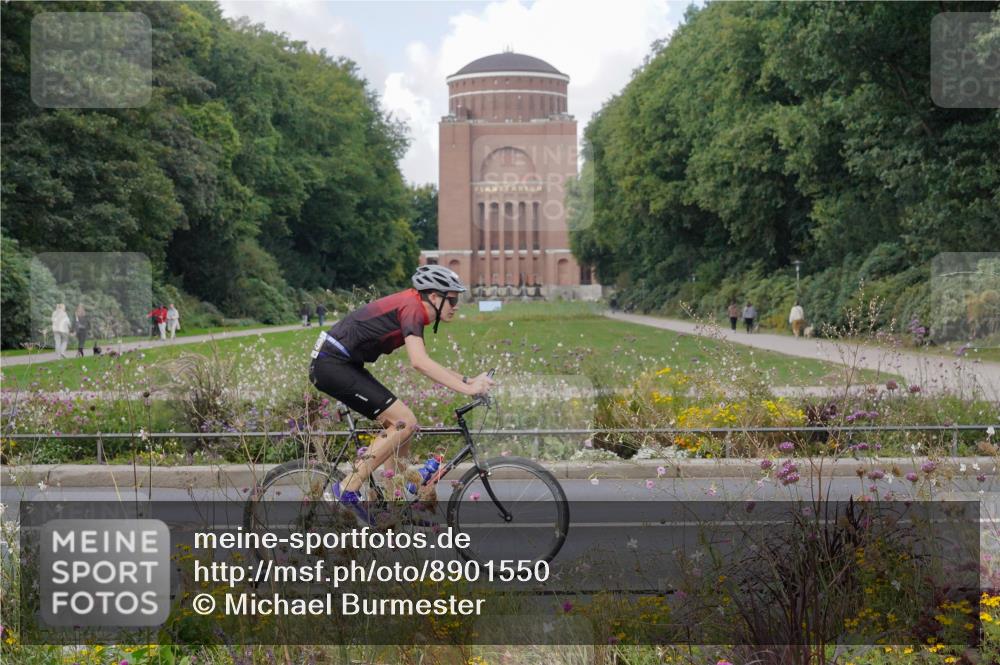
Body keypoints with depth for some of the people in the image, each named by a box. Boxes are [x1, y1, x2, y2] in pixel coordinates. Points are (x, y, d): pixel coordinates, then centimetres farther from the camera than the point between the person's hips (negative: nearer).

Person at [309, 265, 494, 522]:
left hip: (344, 365, 10)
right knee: (405, 422, -14)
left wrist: (466, 380, 13)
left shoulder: (410, 309, 15)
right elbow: (419, 362, -29)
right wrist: (466, 388, -29)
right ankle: (349, 488, -12)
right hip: (333, 364, -10)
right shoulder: (411, 309, -15)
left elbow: (423, 363, 22)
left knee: (400, 424, 10)